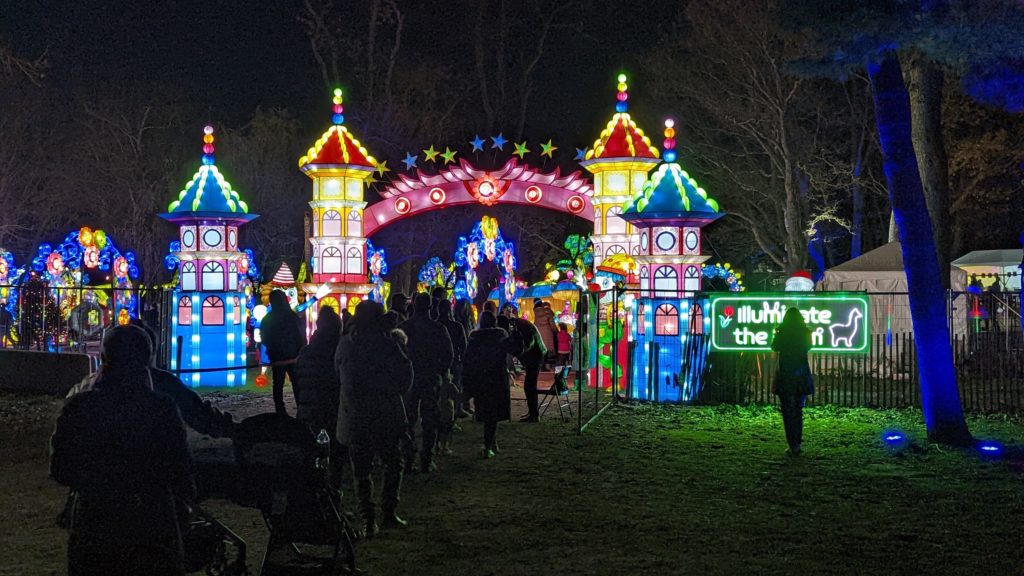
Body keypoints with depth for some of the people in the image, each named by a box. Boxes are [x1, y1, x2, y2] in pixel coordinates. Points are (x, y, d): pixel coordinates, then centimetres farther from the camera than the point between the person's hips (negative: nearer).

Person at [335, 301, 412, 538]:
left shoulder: (345, 343, 0)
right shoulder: (387, 343, -11)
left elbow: (339, 375, 10)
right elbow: (405, 376, -6)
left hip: (354, 418, 3)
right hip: (386, 416, -3)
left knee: (362, 471, 8)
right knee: (393, 464, 15)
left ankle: (368, 520, 5)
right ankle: (388, 514, 12)